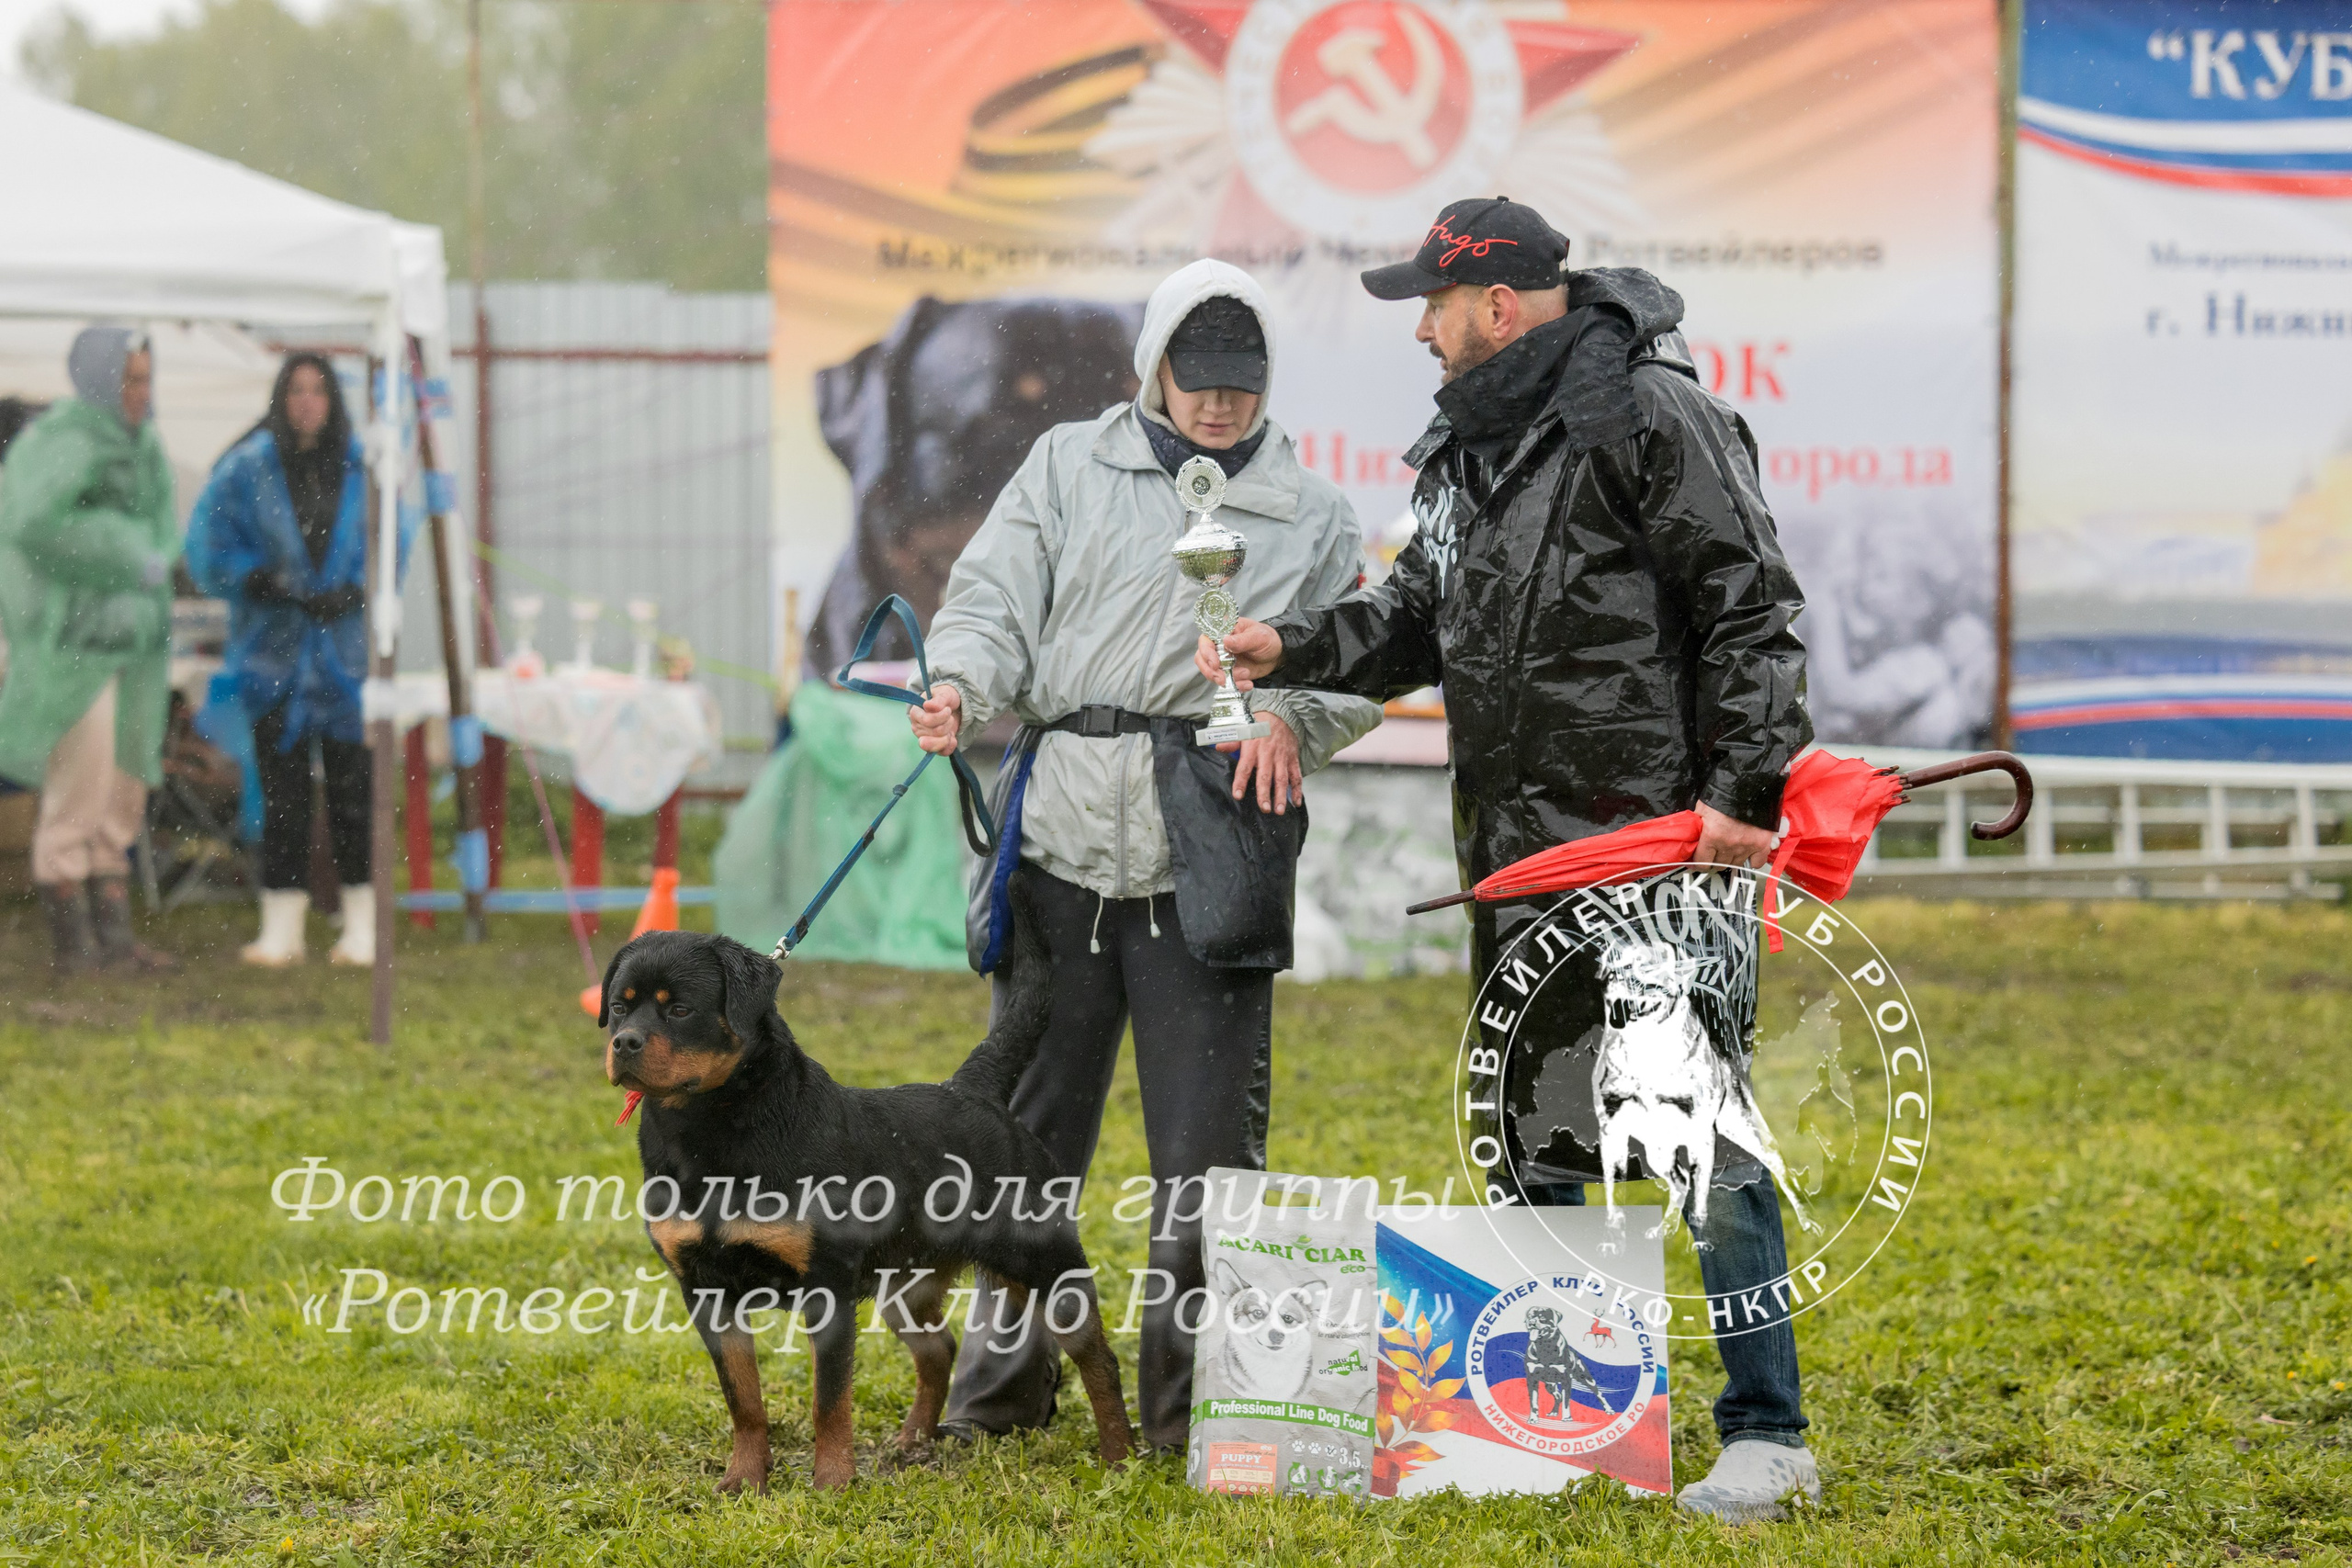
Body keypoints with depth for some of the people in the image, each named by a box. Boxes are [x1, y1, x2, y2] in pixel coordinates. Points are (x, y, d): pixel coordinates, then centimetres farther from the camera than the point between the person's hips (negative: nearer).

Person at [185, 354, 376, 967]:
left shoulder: (360, 468, 2)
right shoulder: (248, 467, -2)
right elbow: (209, 547, 1)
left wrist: (353, 590, -10)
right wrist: (262, 581, -13)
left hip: (346, 650, 0)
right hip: (275, 650, 0)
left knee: (352, 786, -1)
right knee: (282, 788, 2)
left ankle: (363, 924, 8)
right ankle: (282, 926, 9)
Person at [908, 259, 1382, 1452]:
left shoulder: (1311, 513, 14)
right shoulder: (1069, 467, 13)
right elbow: (995, 596, 6)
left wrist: (1293, 716, -8)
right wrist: (964, 686, -15)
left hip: (1208, 856, -1)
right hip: (1062, 831, 1)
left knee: (1209, 1139, -1)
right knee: (1028, 1119, 8)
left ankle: (1192, 1394, 11)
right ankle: (1002, 1377, 22)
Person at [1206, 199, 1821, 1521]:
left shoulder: (1649, 414, -11)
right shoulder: (1471, 444, 15)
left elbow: (1751, 612, -14)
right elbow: (1427, 614, 26)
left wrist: (1742, 789, -19)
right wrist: (1298, 651, 11)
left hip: (1657, 835, -9)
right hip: (1518, 846, 9)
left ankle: (1767, 1435, -3)